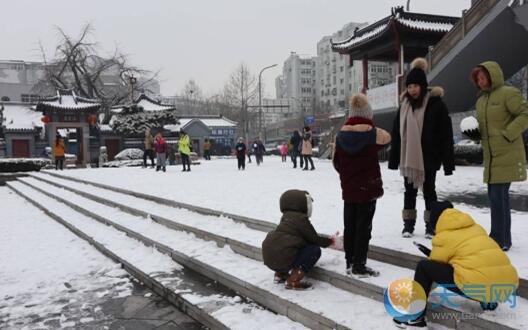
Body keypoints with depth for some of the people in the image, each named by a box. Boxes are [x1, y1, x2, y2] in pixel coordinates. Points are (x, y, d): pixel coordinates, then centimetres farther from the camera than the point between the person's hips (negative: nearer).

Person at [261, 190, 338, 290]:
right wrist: (330, 241, 15)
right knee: (315, 250, -2)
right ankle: (293, 281, -7)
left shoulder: (286, 218, 19)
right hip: (282, 259, -9)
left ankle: (280, 274, 24)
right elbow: (314, 239, -2)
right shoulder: (301, 219, -7)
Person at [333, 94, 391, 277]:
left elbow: (335, 161, 7)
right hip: (368, 188, -5)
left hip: (348, 189, 5)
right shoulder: (373, 133, -14)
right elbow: (387, 138, 9)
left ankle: (349, 262, 23)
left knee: (349, 225, 13)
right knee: (363, 227, 2)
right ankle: (359, 266, 7)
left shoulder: (341, 134, -2)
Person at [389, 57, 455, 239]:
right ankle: (408, 224, 21)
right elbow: (396, 133, 10)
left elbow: (446, 135, -9)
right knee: (409, 191, 10)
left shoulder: (436, 104, -8)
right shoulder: (405, 105, 7)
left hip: (428, 157, -4)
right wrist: (394, 159, 9)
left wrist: (448, 161, -12)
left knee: (429, 190, 7)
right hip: (408, 157, 4)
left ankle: (431, 225, 19)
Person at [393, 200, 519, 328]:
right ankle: (488, 301, 20)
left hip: (479, 286, -7)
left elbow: (433, 266, 14)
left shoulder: (444, 236, 3)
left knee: (423, 266, 4)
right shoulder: (476, 228, 21)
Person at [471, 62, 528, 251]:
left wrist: (508, 133, -19)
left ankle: (499, 240, -2)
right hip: (490, 157, 8)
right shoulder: (481, 100, 16)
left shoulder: (508, 93, -7)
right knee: (498, 196, 13)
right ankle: (504, 239, 25)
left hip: (507, 157, -8)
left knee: (498, 197, -10)